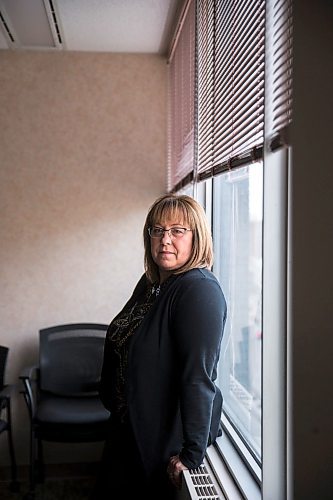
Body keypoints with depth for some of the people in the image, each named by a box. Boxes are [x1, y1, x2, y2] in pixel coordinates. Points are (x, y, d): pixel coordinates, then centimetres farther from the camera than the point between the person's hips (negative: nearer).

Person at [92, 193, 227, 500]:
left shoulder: (200, 290, -23)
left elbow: (199, 377, -28)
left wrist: (192, 454, -29)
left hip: (169, 436, -8)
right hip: (127, 426, 8)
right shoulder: (150, 282, 4)